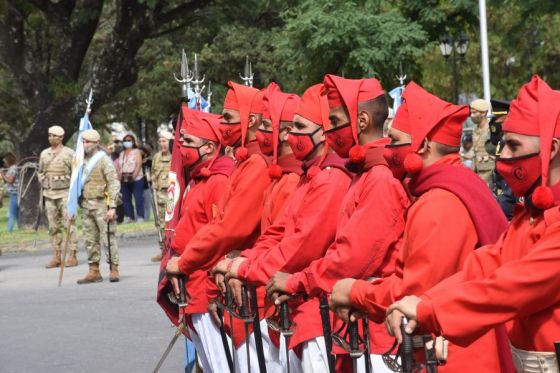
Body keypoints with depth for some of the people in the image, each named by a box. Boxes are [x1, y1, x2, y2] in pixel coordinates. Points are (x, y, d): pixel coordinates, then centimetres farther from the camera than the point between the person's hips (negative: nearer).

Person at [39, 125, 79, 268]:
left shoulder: (69, 153, -3)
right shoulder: (44, 154, 12)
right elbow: (41, 173, 19)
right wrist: (43, 188, 10)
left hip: (65, 193, -5)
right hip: (49, 194, 5)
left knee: (69, 225, -6)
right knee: (53, 227, 5)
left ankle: (73, 256, -3)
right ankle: (56, 257, 9)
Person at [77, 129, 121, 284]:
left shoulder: (104, 160, -7)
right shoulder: (84, 161, 14)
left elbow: (114, 184, -12)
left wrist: (112, 207, -17)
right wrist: (79, 202, 15)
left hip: (102, 203, -7)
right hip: (87, 205, 7)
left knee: (108, 238, -6)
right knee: (90, 240, 9)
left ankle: (114, 270, -1)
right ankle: (94, 271, 14)